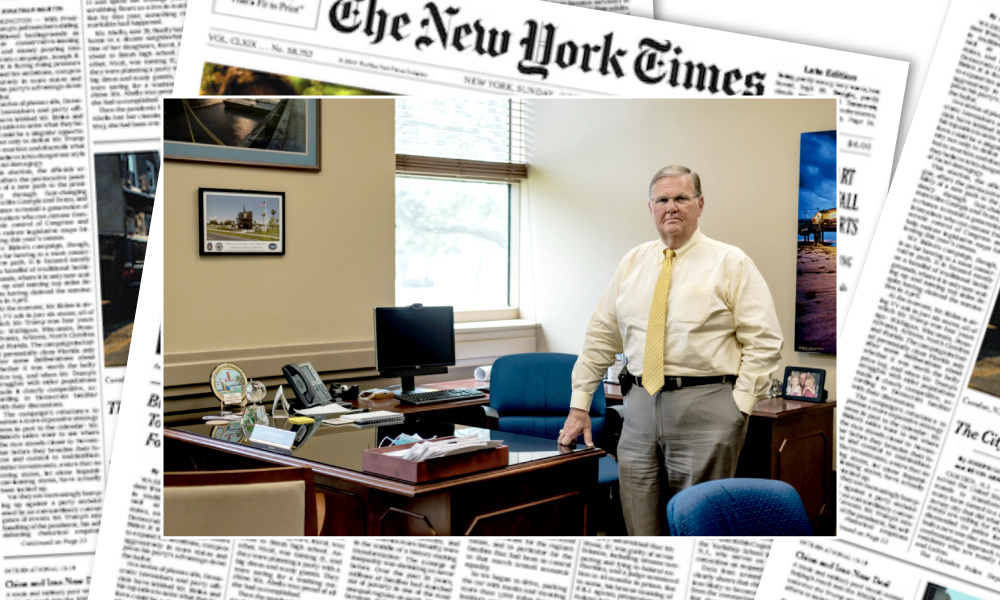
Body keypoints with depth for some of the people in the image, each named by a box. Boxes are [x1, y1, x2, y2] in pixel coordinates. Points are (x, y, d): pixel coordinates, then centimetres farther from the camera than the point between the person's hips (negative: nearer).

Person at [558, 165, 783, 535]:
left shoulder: (730, 263, 0)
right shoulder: (633, 263, 12)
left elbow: (764, 341, -3)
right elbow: (600, 337, 13)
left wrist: (739, 406, -10)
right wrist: (579, 406, 10)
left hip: (704, 408, -4)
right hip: (641, 405, 4)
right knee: (640, 526, 5)